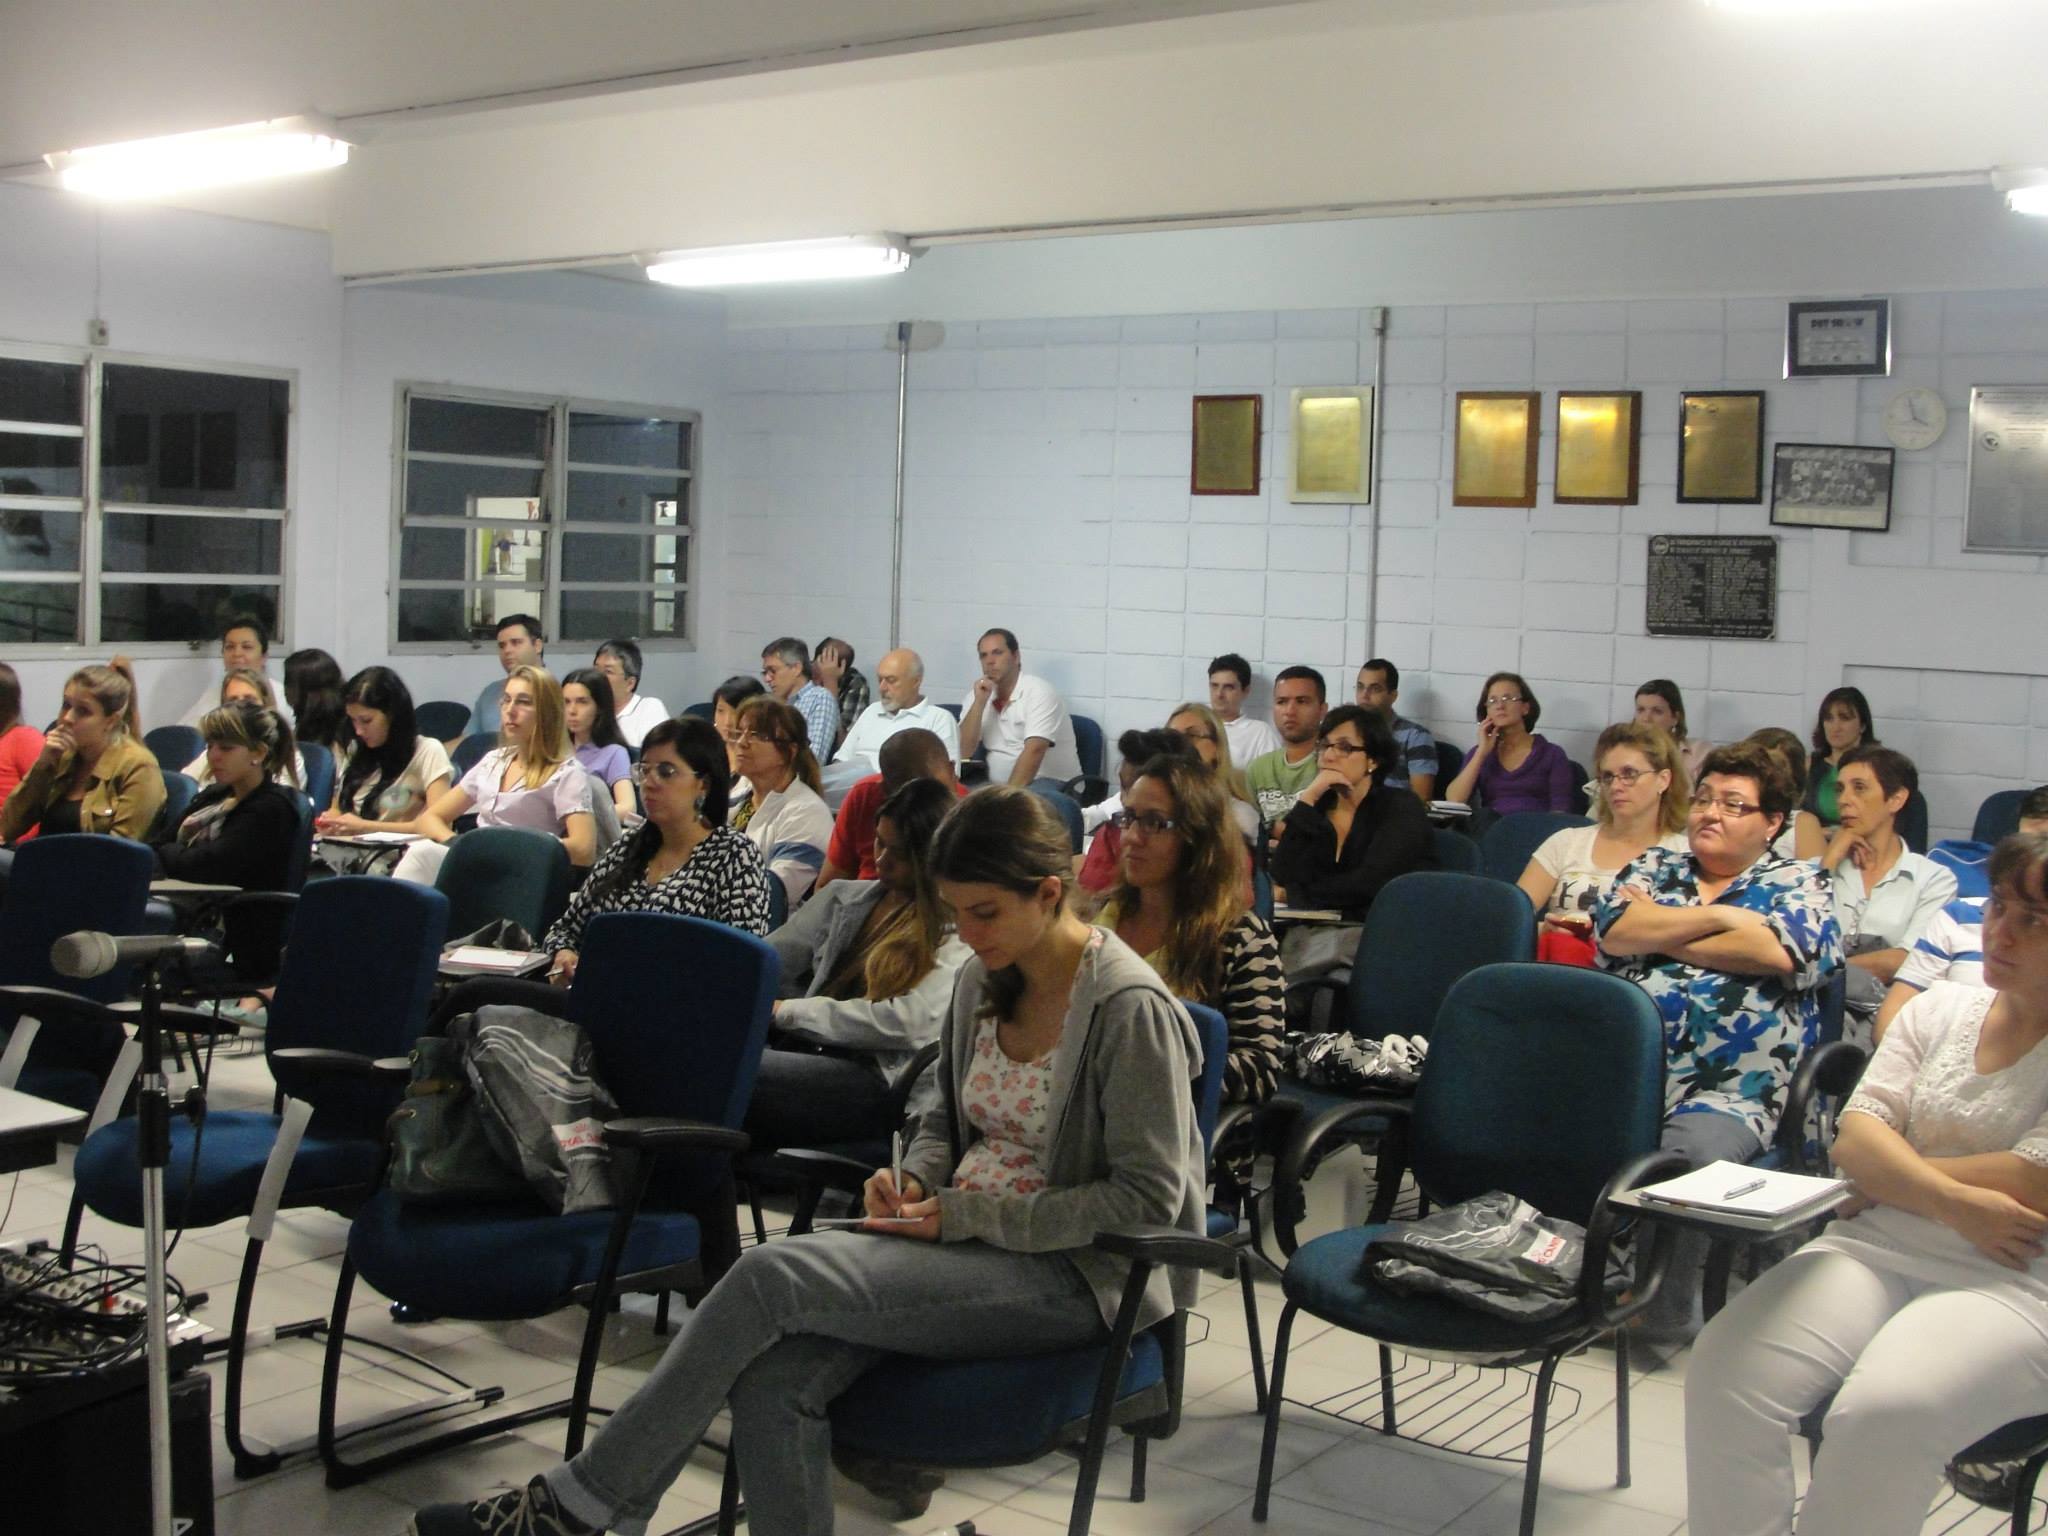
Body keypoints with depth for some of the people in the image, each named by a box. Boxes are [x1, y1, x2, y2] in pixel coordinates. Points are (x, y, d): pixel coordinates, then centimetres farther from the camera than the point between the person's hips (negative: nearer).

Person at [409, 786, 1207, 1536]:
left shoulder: (1131, 1008, -15)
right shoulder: (983, 979, 8)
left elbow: (1147, 1199, -15)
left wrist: (966, 1214, -17)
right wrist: (916, 1178, -1)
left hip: (1073, 1275, -7)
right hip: (967, 1241, 7)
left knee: (774, 1274, -23)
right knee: (774, 1374, -23)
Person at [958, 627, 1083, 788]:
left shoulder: (1040, 692, -10)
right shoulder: (976, 696, 7)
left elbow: (1034, 751, -22)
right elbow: (964, 753, -2)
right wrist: (979, 703, -11)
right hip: (998, 785, 5)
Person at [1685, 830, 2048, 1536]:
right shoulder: (1940, 1008, 13)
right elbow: (1856, 1137, 3)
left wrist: (1890, 1176, -1)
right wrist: (1953, 1202, -15)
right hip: (1874, 1249, 5)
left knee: (1881, 1415, -32)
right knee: (1723, 1372, -19)